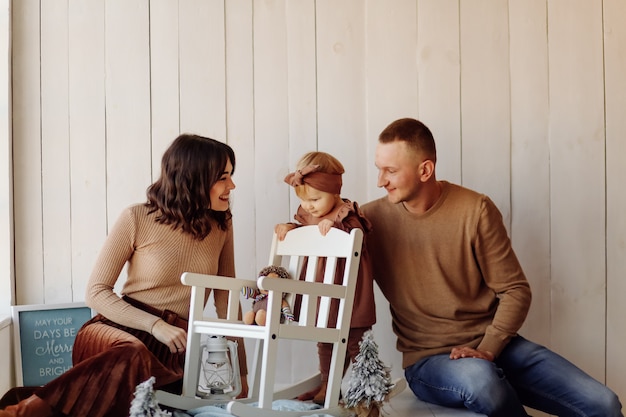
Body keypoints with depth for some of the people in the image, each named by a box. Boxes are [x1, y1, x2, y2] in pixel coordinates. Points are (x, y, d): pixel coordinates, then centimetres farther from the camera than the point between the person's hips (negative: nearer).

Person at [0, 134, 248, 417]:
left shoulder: (221, 225, 6)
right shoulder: (137, 219, -5)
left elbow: (226, 299, 12)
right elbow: (96, 292, -5)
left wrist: (240, 370, 11)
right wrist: (155, 325, -19)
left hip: (175, 345, 3)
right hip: (119, 329, -3)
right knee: (134, 356, -40)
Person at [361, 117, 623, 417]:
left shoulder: (476, 210, -6)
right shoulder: (372, 219, -5)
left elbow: (515, 290, -2)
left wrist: (487, 349, -15)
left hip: (492, 346, 1)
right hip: (427, 359, 0)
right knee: (478, 378, -35)